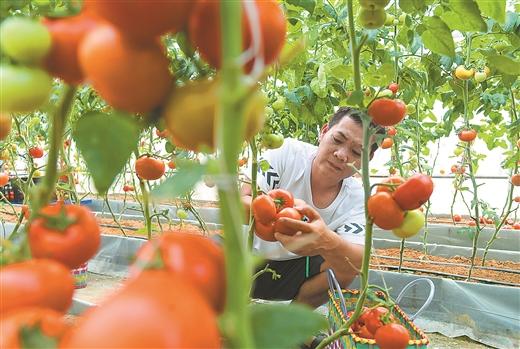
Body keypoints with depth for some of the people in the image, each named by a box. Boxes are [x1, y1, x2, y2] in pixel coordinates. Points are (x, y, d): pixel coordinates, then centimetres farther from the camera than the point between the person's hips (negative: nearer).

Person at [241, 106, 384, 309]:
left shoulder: (357, 198, -12)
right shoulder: (287, 152, -16)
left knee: (344, 269, -23)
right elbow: (238, 202, -24)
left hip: (292, 272, 2)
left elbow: (356, 264, -27)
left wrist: (327, 241, -52)